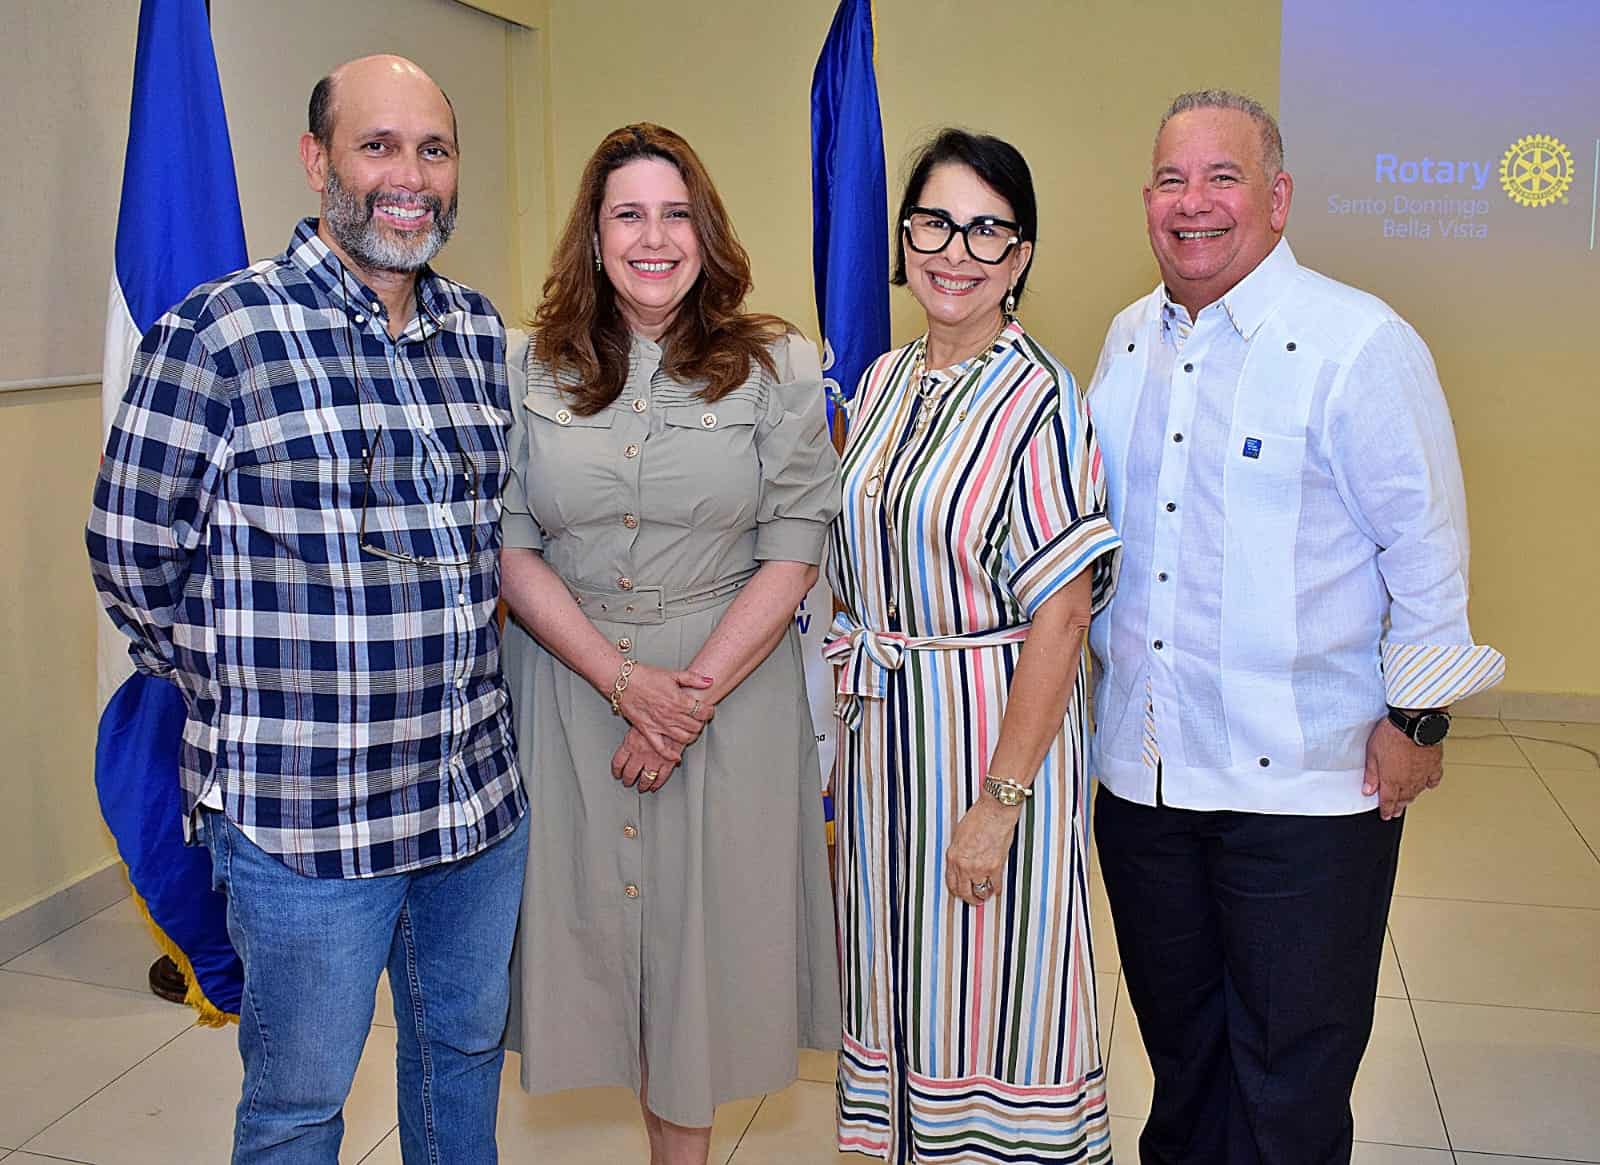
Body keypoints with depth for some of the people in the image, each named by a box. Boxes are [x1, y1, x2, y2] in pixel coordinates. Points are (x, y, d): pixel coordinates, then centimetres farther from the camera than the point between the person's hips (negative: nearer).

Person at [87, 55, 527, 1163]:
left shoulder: (483, 333, 6)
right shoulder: (220, 331, -12)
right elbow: (133, 552, -7)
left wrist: (447, 659, 11)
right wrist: (259, 686, -1)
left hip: (482, 794, 5)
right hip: (303, 812, -5)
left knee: (466, 1050, 22)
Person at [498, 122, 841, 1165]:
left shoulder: (777, 368, -1)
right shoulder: (532, 370, 3)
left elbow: (793, 554, -5)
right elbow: (509, 549, -1)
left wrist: (692, 691, -13)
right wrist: (624, 679, -11)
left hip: (733, 682, -1)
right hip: (571, 687, 2)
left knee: (708, 923, 6)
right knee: (599, 917, 8)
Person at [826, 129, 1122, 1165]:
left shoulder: (1041, 399, -14)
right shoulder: (882, 383, 7)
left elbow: (1059, 616, -16)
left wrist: (1001, 800, -19)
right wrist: (845, 760, 9)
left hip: (993, 724, -6)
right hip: (878, 726, 6)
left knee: (991, 992, 6)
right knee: (898, 981, 18)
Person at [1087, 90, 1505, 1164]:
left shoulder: (1361, 343, -11)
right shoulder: (1129, 341, 8)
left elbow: (1426, 545, -8)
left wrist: (1416, 716, -9)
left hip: (1302, 781, -5)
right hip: (1140, 765, 6)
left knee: (1289, 1077, 9)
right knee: (1178, 1040, 21)